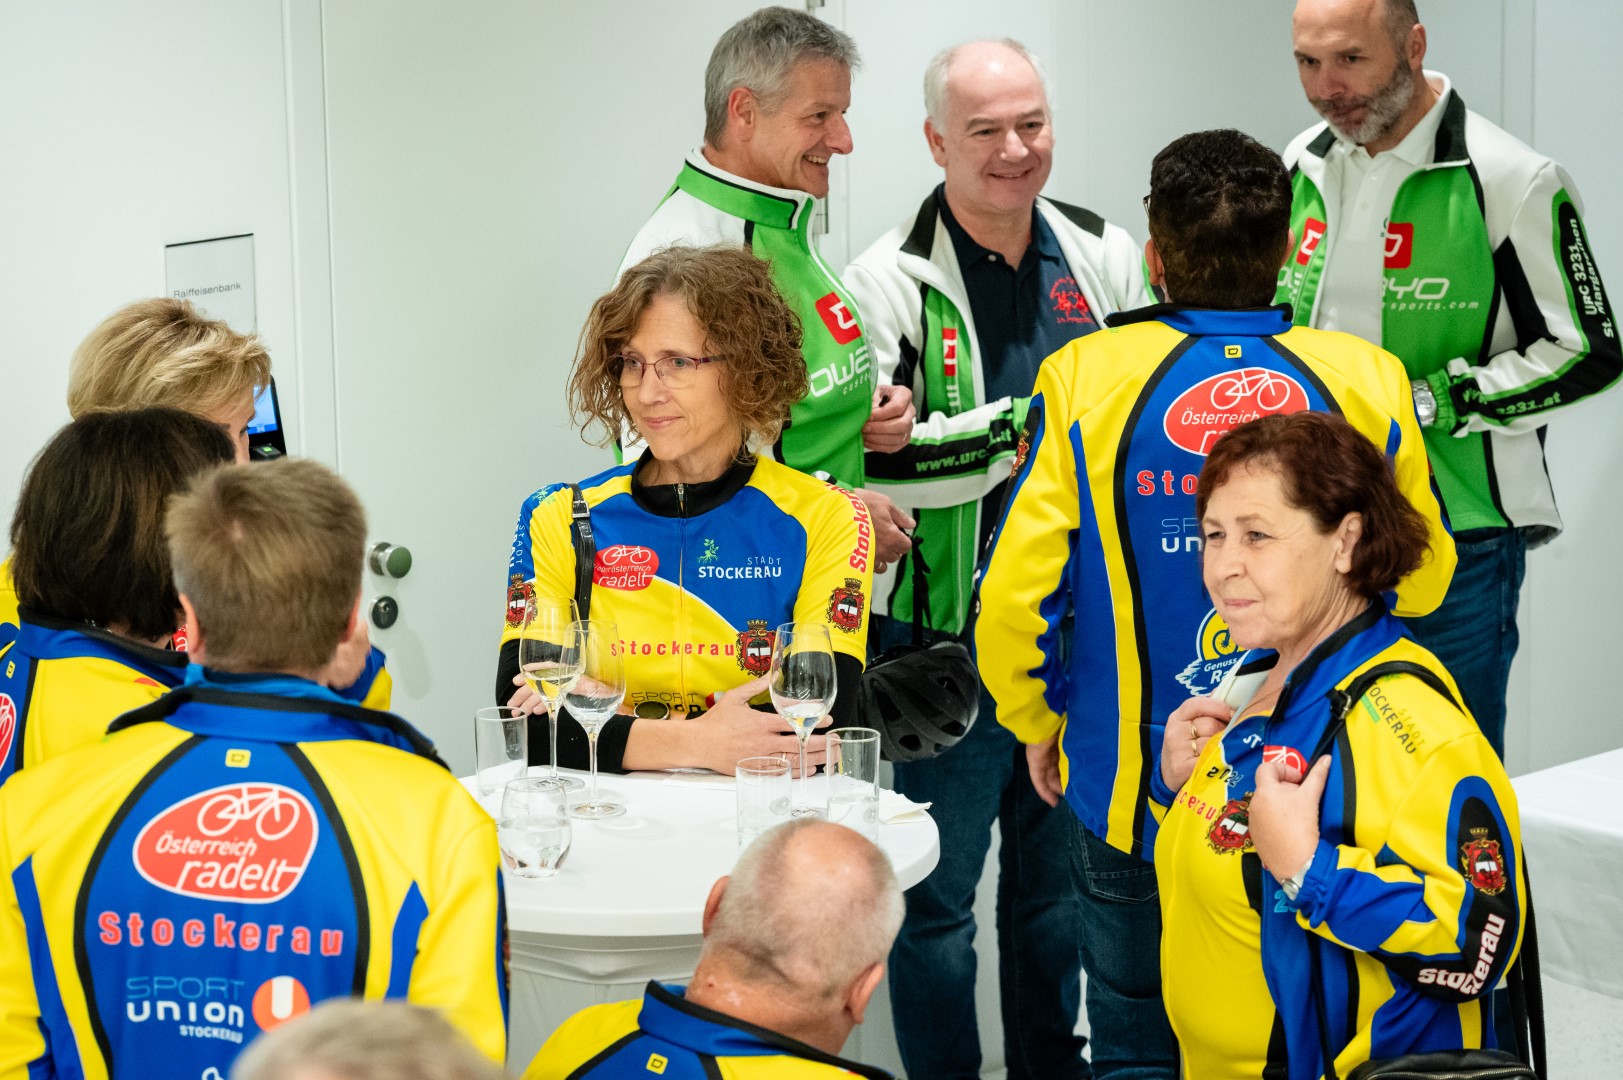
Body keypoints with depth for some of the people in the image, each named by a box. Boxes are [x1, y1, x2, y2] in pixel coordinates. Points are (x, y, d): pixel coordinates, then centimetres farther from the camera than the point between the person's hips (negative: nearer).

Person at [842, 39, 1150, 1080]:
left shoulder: (1106, 257, 6)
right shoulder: (891, 283, -9)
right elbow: (857, 456, -20)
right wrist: (1026, 425, -24)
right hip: (949, 640, -5)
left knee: (1059, 870, 19)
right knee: (940, 890, 2)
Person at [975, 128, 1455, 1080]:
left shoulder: (1085, 380, -12)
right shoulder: (1366, 383, -7)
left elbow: (1015, 595, -12)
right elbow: (1422, 581, 5)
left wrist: (1038, 723, 6)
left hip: (1135, 791, -1)